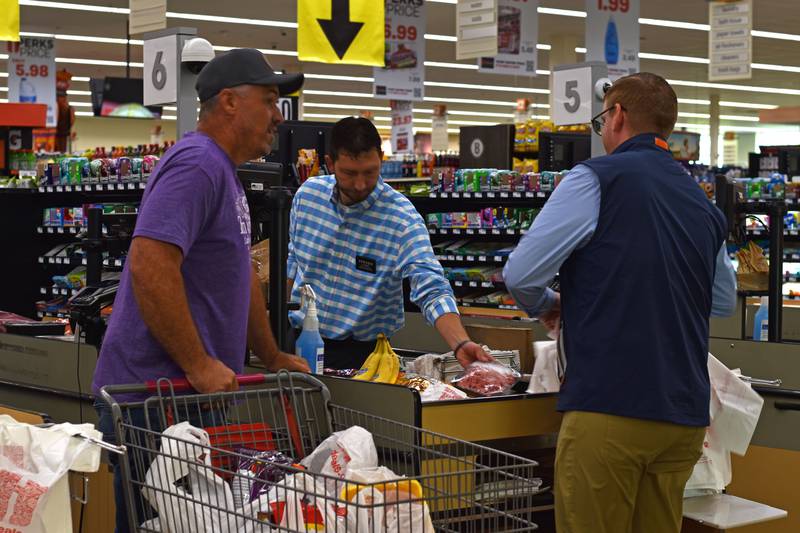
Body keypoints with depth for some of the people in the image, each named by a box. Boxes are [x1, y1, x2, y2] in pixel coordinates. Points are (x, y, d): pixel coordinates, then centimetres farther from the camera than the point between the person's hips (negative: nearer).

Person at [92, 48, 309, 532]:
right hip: (154, 397, -10)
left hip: (191, 392, 10)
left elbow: (240, 274, 27)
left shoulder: (224, 172, 19)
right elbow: (149, 265, -26)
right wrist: (199, 365, -23)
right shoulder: (197, 165, -15)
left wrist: (271, 357, 24)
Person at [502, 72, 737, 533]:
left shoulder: (597, 179, -6)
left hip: (609, 407, -6)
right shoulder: (704, 203, 14)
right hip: (686, 415, 7)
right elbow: (725, 301, 26)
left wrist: (546, 306, 12)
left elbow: (521, 274, -8)